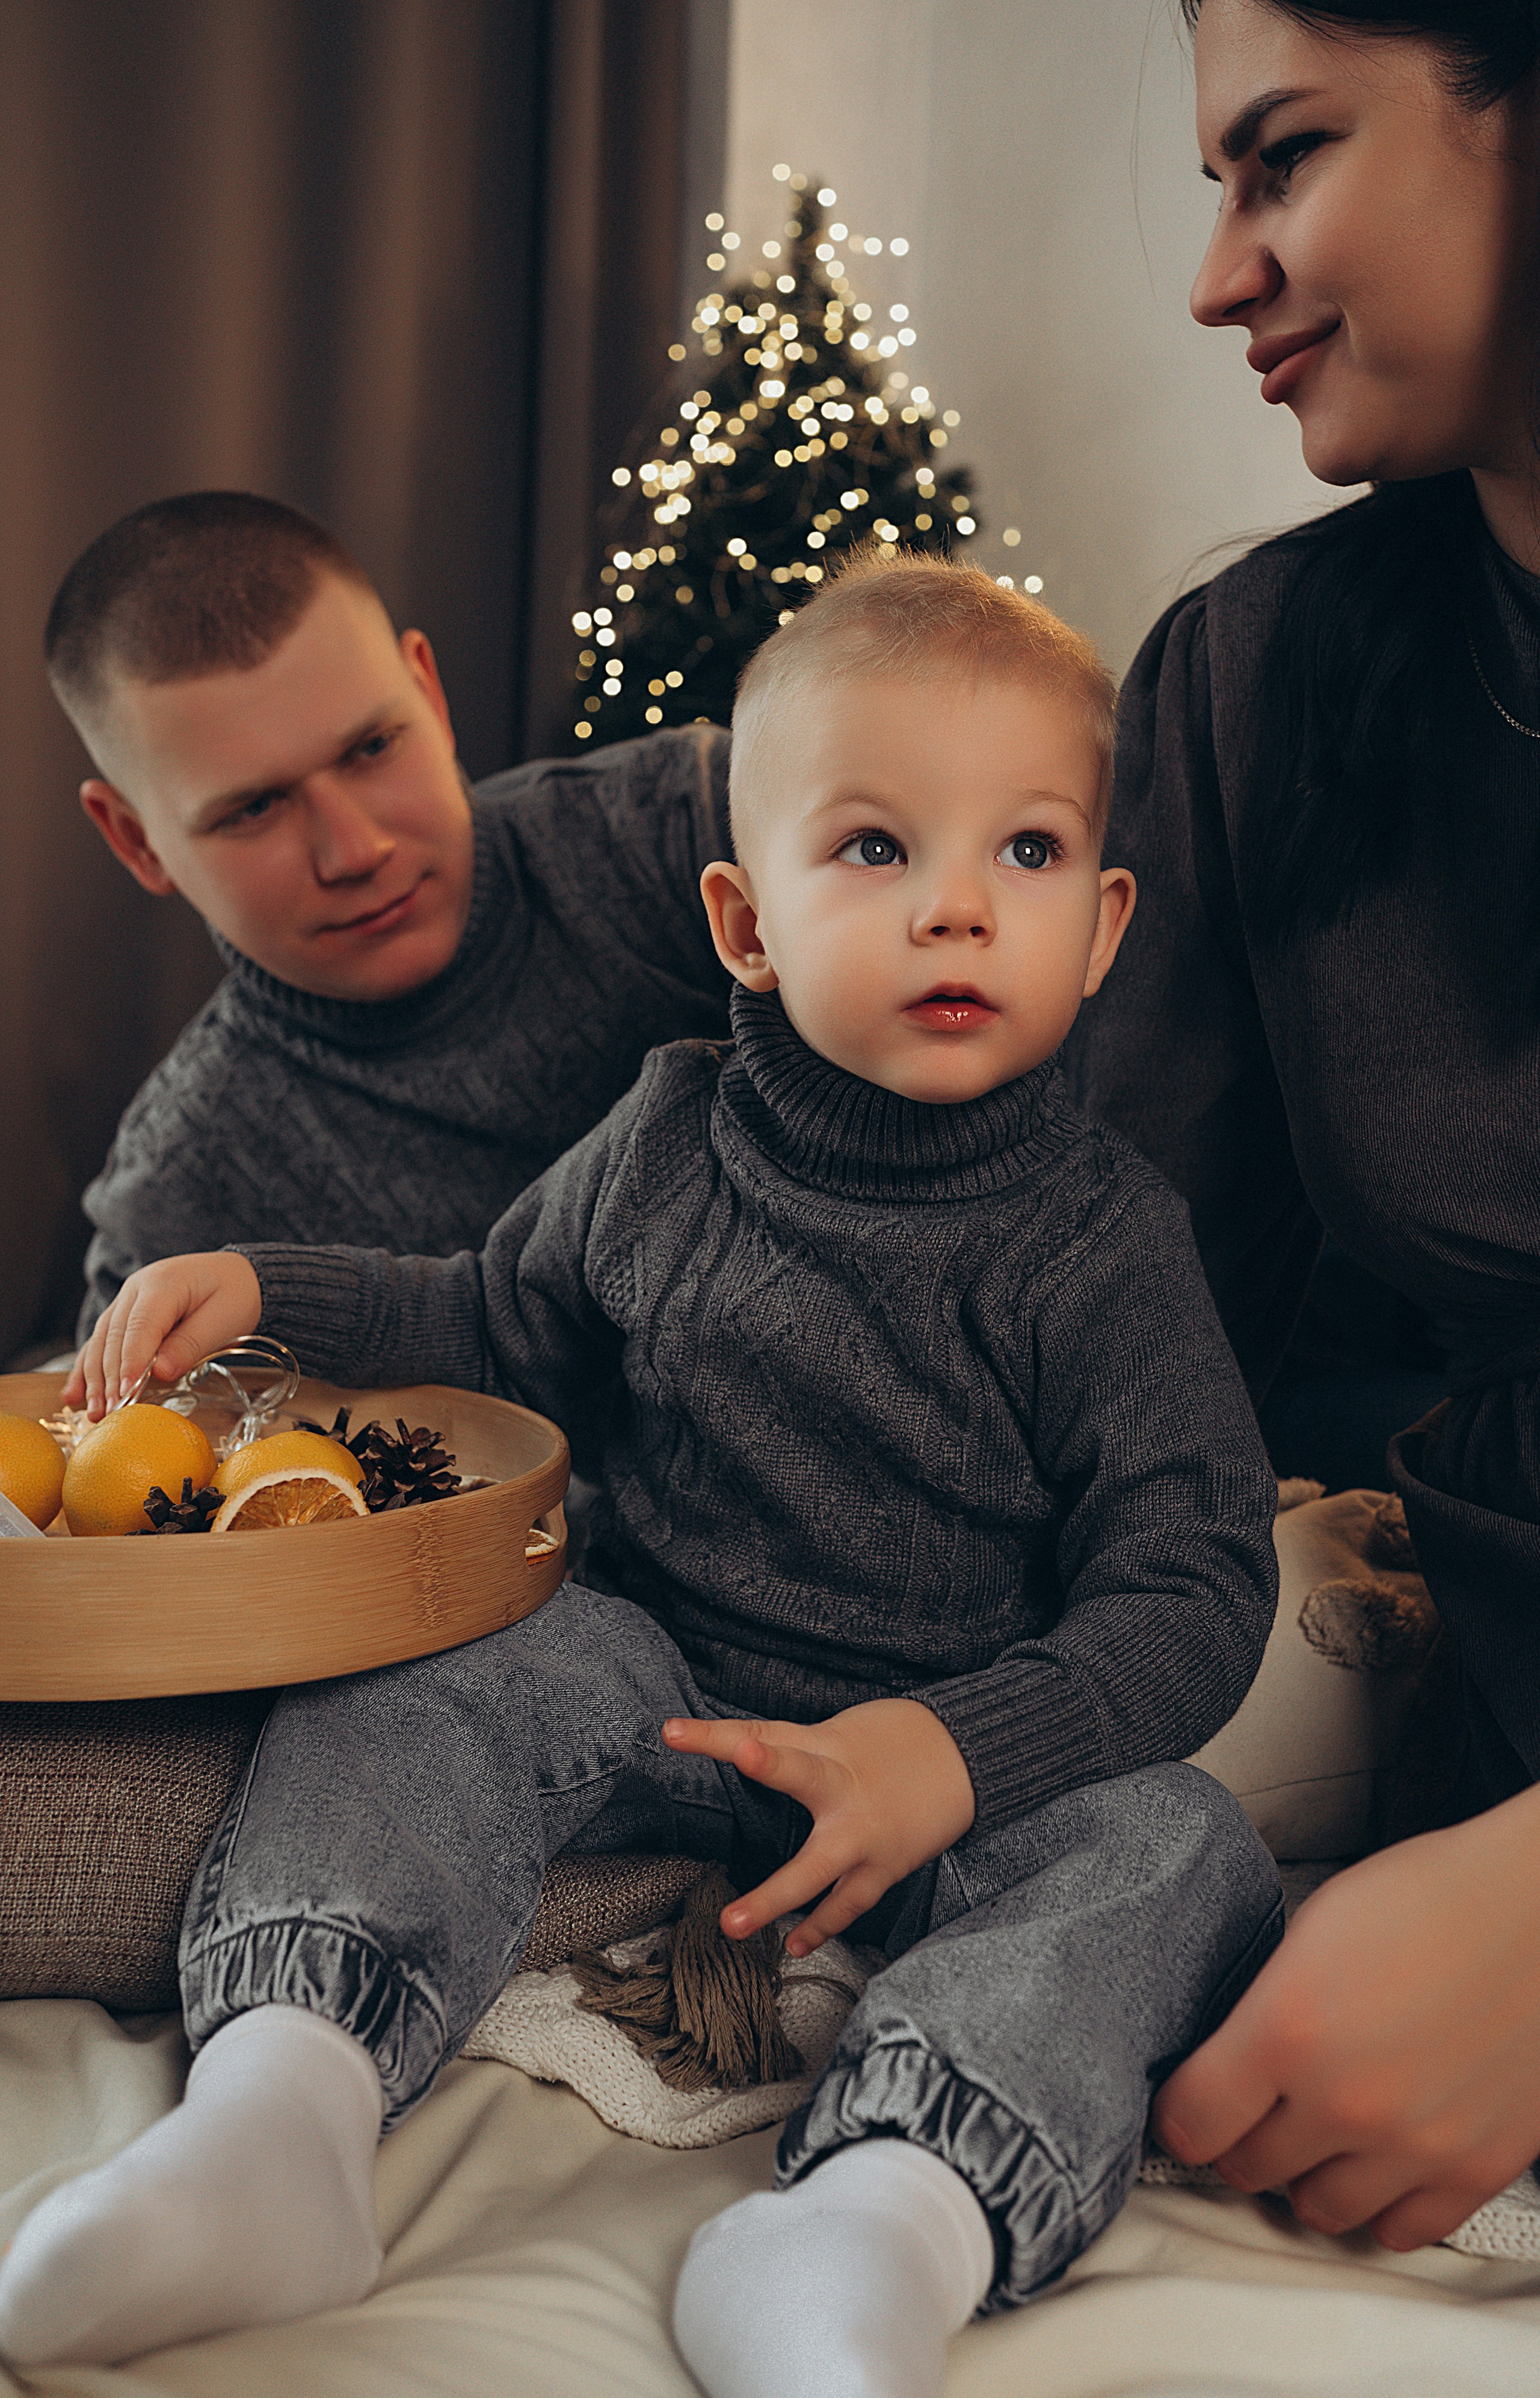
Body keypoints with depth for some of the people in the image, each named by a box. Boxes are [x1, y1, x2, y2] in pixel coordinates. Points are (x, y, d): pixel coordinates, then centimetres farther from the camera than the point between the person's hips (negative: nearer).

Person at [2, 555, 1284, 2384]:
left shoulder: (1098, 1239, -12)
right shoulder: (668, 1139, -1)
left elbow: (1192, 1588, -13)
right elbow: (508, 1326, 19)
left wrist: (963, 1748, -30)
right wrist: (265, 1290, 4)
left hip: (977, 1744, -2)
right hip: (656, 1673, 3)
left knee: (1175, 1853, -30)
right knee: (400, 1707, -20)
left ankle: (874, 2231, -50)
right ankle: (280, 2104, -36)